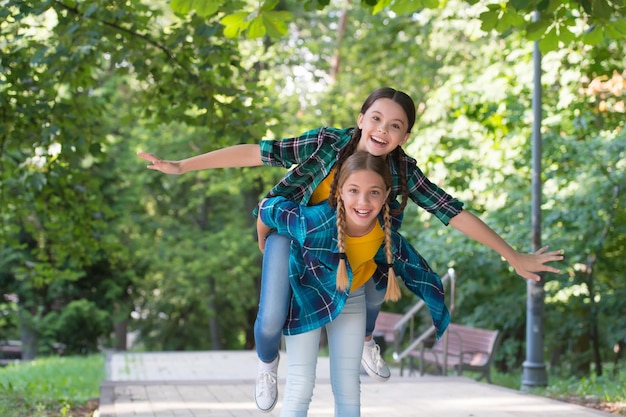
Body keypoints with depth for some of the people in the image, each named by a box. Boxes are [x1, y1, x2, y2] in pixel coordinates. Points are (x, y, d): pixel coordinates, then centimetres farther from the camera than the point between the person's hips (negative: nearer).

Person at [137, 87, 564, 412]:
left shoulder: (403, 172, -23)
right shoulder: (326, 143, -31)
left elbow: (454, 212, -23)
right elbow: (256, 152, -30)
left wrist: (515, 257, -24)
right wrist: (181, 166, -31)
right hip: (292, 232, -3)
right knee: (272, 319, -15)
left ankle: (366, 341, 50)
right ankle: (268, 365, 23)